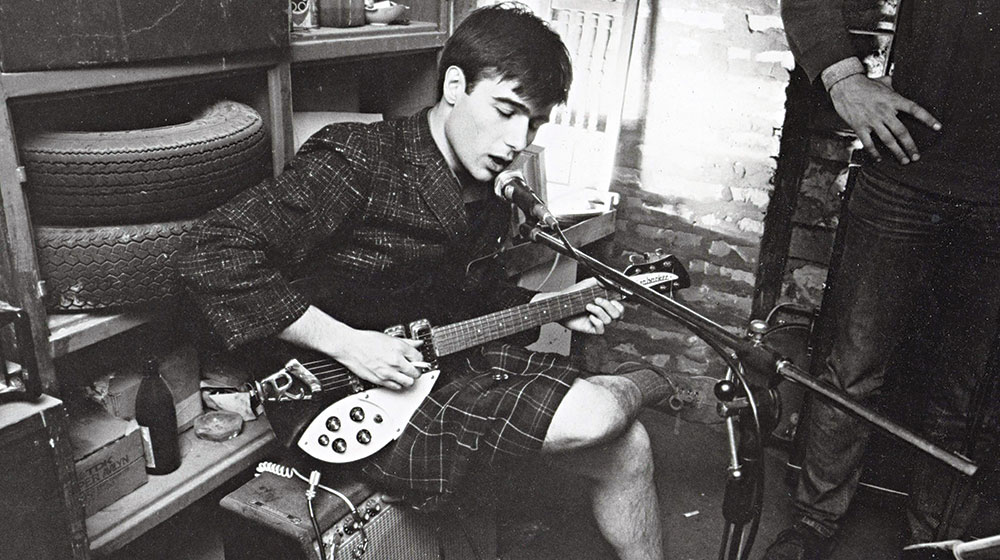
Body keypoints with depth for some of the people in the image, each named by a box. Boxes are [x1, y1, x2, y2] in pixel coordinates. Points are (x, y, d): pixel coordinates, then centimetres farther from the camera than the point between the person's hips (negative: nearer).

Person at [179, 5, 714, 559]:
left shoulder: (484, 191, 7)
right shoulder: (356, 165, -21)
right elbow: (213, 253, -24)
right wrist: (344, 343, -27)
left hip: (452, 355, 8)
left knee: (625, 447, 0)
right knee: (596, 415, -19)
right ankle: (652, 384, 18)